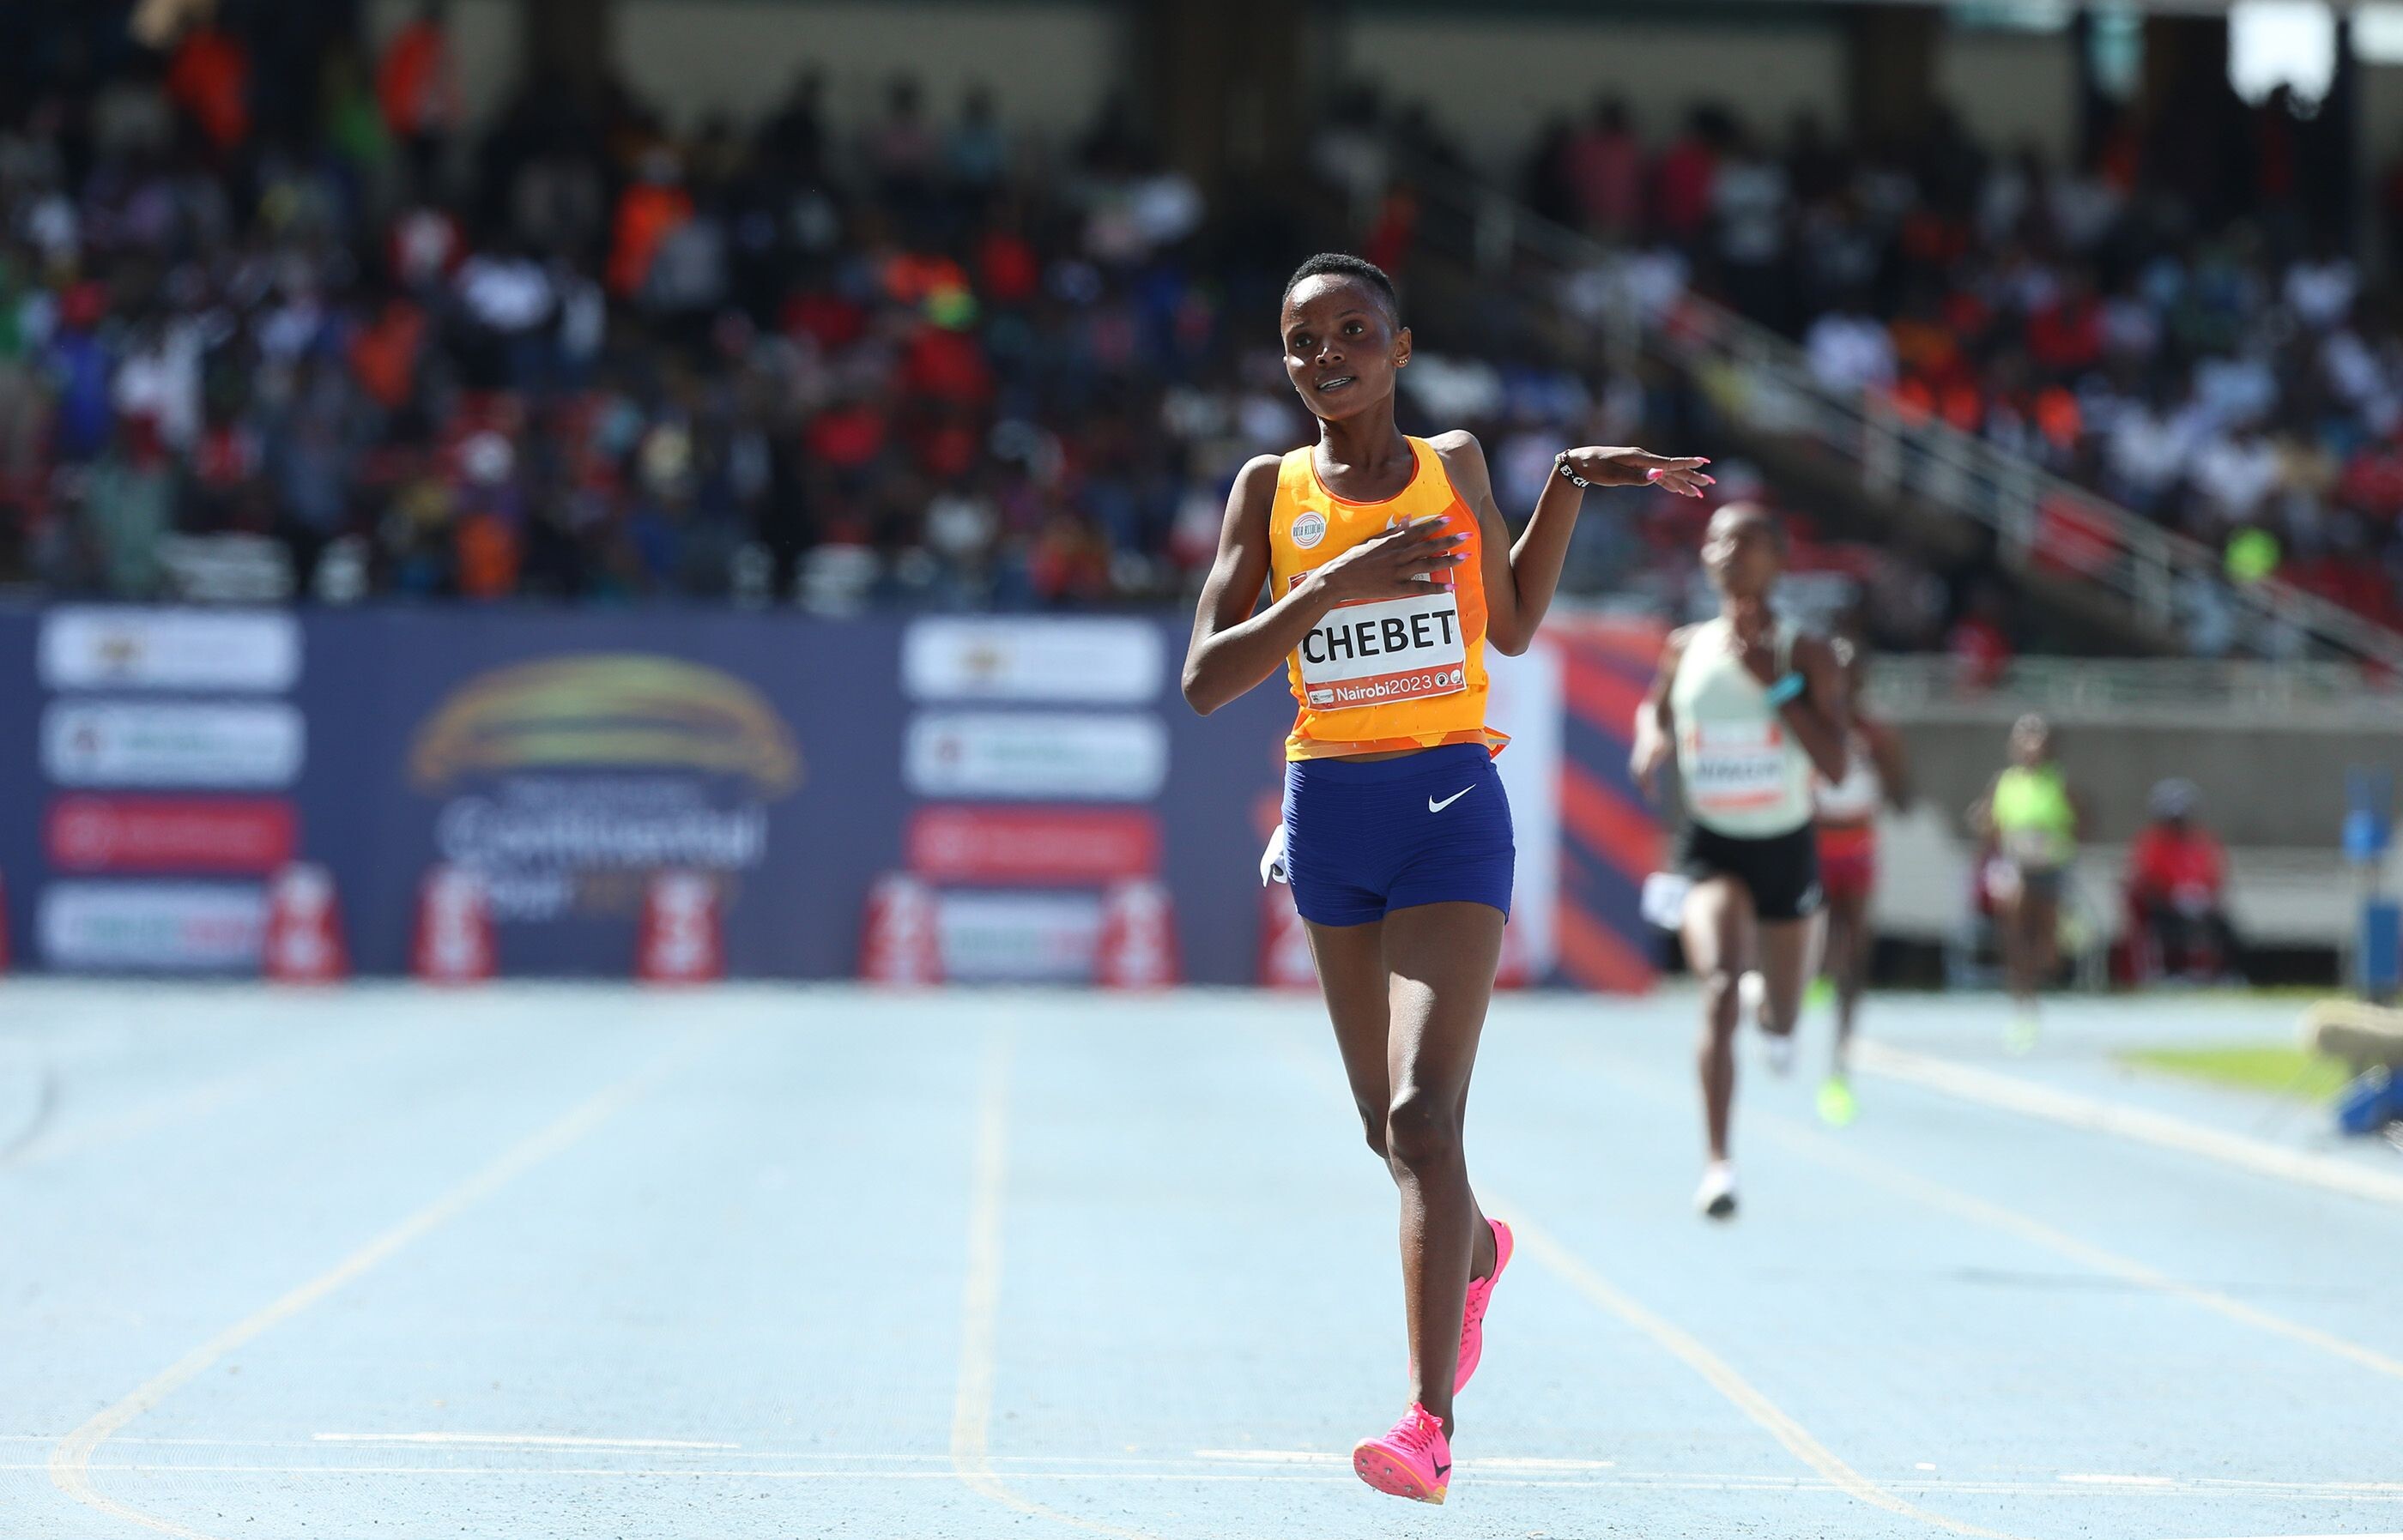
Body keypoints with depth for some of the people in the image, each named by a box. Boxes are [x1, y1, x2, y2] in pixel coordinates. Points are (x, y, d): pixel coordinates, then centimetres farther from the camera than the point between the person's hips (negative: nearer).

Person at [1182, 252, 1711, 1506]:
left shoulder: (1454, 466, 5)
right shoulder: (1269, 492, 2)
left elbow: (1510, 624, 20)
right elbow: (1206, 682, -7)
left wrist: (1572, 484, 11)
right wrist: (1329, 588, -19)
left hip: (1448, 804, -3)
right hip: (1327, 811, 3)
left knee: (1422, 1116, -19)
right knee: (1391, 1128, 16)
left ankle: (1430, 1424, -26)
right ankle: (1476, 1249, 51)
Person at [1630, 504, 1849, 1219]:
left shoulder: (1808, 656, -8)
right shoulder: (1685, 649, -1)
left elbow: (1835, 765, -16)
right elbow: (1655, 707, 21)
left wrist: (1773, 682, -21)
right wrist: (1650, 741, -2)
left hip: (1787, 848, 1)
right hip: (1712, 847, -1)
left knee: (1782, 1021, 16)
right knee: (1719, 987, -25)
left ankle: (1774, 1012, 57)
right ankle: (1718, 1162, -28)